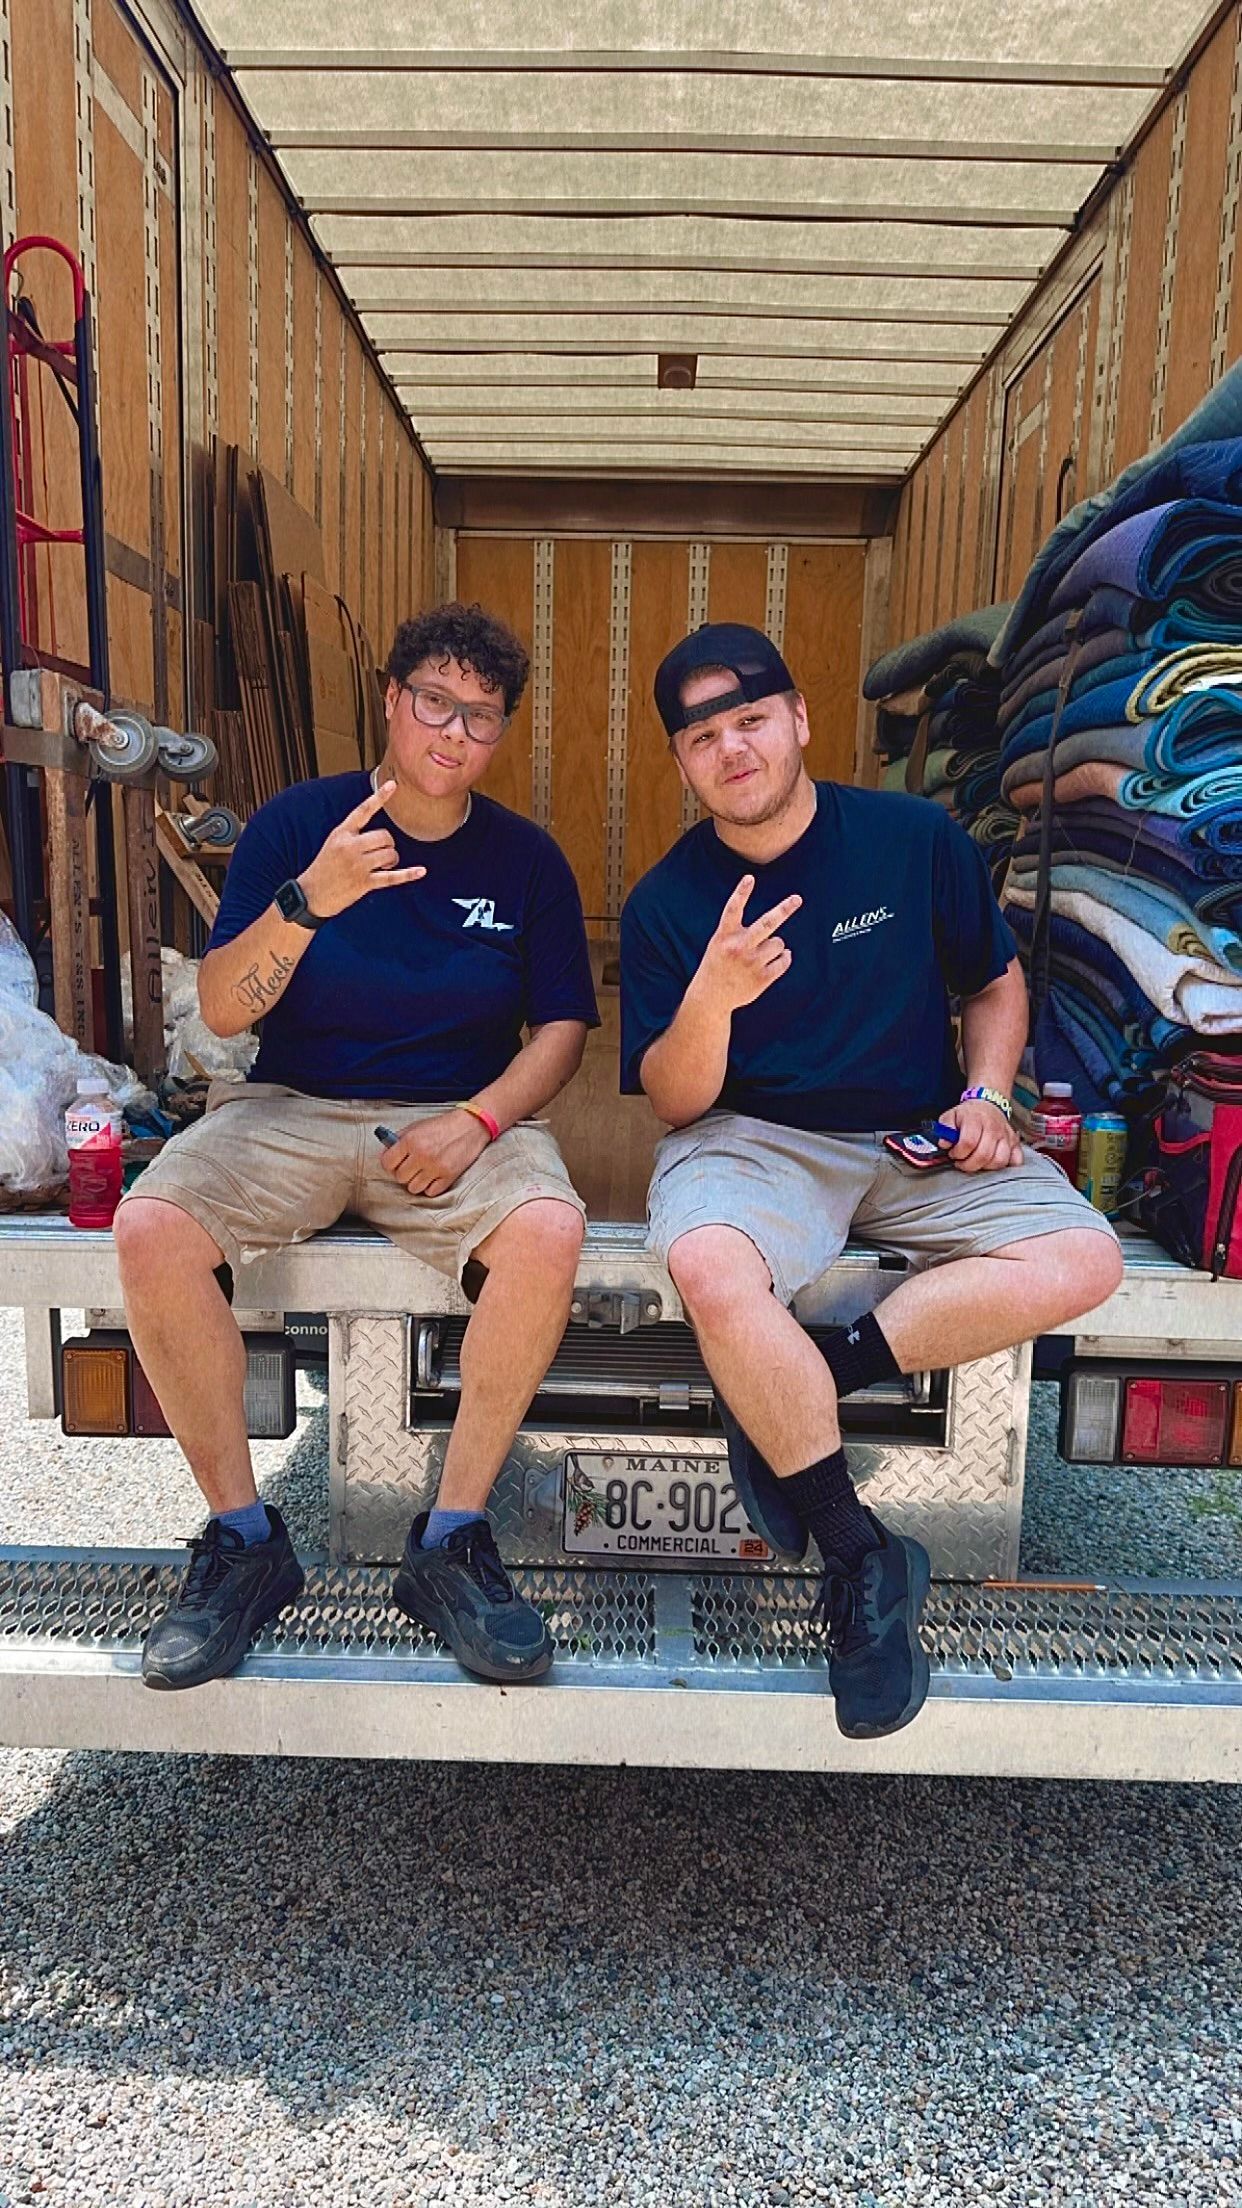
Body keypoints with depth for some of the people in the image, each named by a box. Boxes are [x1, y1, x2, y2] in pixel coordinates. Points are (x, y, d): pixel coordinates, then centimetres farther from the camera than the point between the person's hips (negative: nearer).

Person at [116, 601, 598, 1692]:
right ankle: (243, 1538, -9)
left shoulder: (527, 858, 6)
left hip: (460, 1118, 0)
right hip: (289, 1109, 1)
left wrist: (476, 1120, -13)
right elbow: (221, 1009, -6)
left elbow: (562, 1027, 5)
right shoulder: (295, 823, 2)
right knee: (150, 1227, -27)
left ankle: (451, 1540, -16)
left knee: (550, 1228, -32)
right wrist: (310, 901, -24)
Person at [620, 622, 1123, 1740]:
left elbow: (997, 982, 15)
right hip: (752, 1137, -2)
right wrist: (710, 1000, -25)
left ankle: (788, 1390, -17)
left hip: (917, 1142, 3)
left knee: (1083, 1259, -22)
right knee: (712, 1271, -36)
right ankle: (863, 1559, -19)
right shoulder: (667, 903, -1)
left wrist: (985, 1098, -4)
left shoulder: (916, 838, 2)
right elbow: (676, 1100, -4)